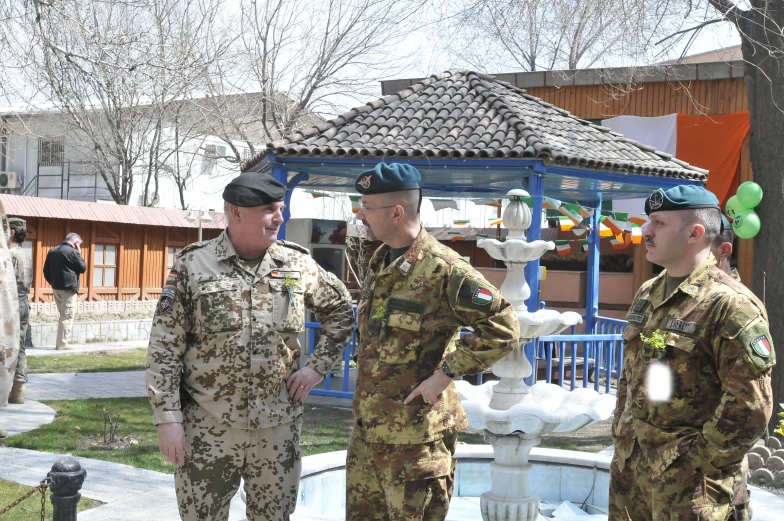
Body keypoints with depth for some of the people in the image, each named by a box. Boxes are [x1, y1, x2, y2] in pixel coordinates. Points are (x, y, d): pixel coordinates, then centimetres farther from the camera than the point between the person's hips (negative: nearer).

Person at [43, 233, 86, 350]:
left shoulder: (53, 251, 11)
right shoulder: (72, 252, -13)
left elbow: (46, 270, 14)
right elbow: (83, 268, -5)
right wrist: (79, 254, 2)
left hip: (56, 287, 8)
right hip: (68, 288, -8)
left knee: (63, 314, 17)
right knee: (68, 316, -4)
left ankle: (60, 342, 17)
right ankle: (62, 343, -6)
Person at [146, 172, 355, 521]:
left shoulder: (298, 264, 2)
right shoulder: (193, 265, -5)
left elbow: (341, 310, 16)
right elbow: (164, 349, -5)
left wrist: (318, 365, 4)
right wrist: (168, 418, -9)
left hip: (278, 427, 2)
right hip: (208, 427, -2)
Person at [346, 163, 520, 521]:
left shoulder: (442, 269, -18)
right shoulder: (379, 263, 9)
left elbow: (503, 329, -20)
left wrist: (446, 373, -20)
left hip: (415, 438, -8)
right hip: (366, 430, 8)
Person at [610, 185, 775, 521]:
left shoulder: (731, 305, -16)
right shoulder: (647, 294, 11)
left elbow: (749, 406, -19)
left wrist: (697, 462, -17)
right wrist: (620, 436, 13)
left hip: (687, 480, -7)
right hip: (629, 465, 8)